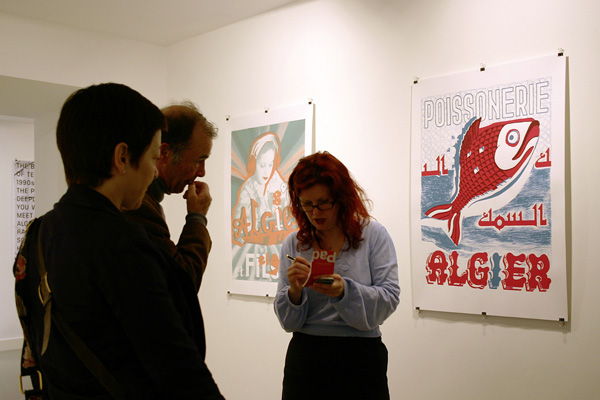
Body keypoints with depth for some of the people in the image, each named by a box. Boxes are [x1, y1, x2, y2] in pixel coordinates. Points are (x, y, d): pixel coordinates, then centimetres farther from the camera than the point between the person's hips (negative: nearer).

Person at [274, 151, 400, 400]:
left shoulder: (374, 235, -3)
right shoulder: (292, 244, 4)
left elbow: (389, 298, -10)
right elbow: (287, 321, 3)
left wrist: (345, 291, -26)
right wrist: (295, 291, -17)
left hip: (361, 360, -2)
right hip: (305, 358, 2)